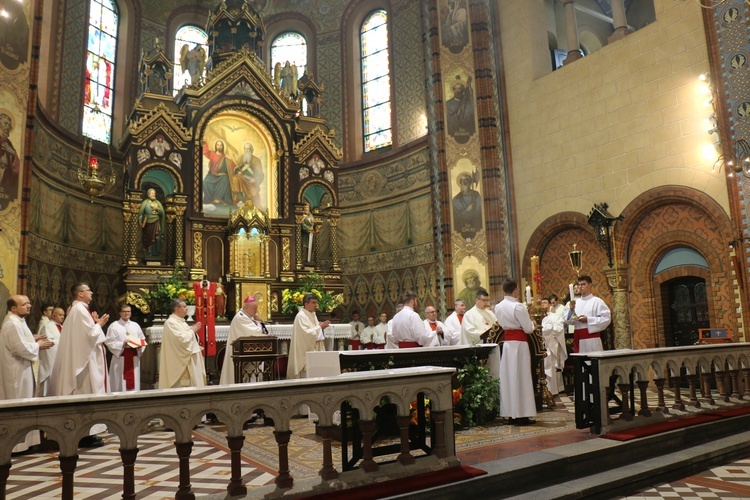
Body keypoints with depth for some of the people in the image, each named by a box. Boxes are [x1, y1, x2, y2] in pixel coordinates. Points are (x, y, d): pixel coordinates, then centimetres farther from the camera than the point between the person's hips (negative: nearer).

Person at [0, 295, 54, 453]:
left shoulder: (17, 321, 14)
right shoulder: (13, 324, -19)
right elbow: (21, 348, -23)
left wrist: (34, 341, 7)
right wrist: (38, 346, -9)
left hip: (20, 370, 11)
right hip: (17, 372, -11)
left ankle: (22, 441, 23)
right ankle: (17, 444, 5)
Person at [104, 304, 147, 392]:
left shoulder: (136, 325, 13)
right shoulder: (114, 326, 0)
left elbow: (143, 340, 15)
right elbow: (109, 342, -7)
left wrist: (139, 344, -6)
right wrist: (122, 344, -18)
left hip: (134, 358, 4)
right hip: (120, 358, -4)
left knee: (134, 381, 7)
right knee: (120, 384, -3)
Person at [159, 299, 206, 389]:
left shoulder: (181, 321, 16)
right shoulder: (171, 322, -14)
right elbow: (181, 338, -23)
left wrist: (193, 331, 2)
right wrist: (192, 330, -11)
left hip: (189, 359, 10)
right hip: (179, 361, -10)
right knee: (181, 386, -7)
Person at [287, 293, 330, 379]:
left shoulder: (313, 315, 13)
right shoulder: (301, 316, -14)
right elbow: (306, 333, -22)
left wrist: (321, 327, 1)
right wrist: (320, 327, -16)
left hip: (315, 350, 9)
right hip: (306, 352, -9)